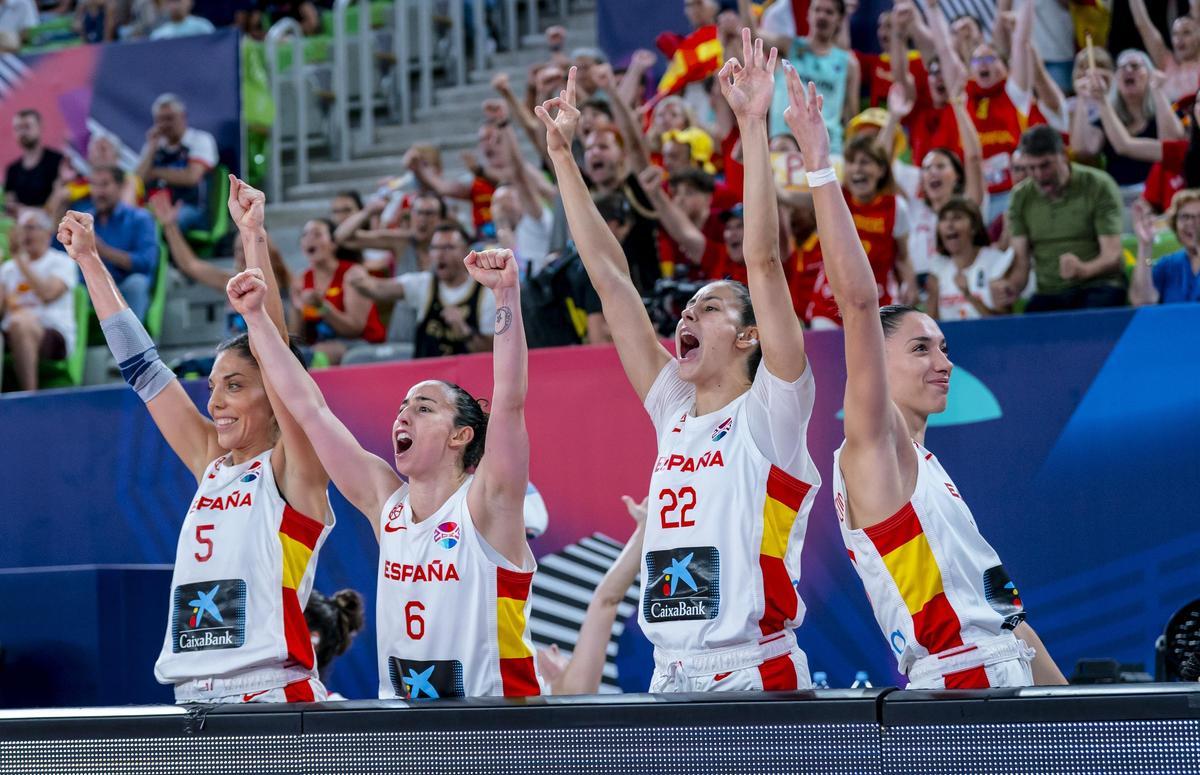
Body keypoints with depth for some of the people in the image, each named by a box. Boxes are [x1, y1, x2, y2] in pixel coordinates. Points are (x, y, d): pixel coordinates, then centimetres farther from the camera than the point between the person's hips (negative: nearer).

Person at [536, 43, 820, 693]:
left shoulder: (769, 412, 0)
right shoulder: (675, 413, 15)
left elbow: (762, 261, -10)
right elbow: (609, 277, 17)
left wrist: (753, 127, -14)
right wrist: (562, 155, 17)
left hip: (756, 673, -6)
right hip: (670, 677, 6)